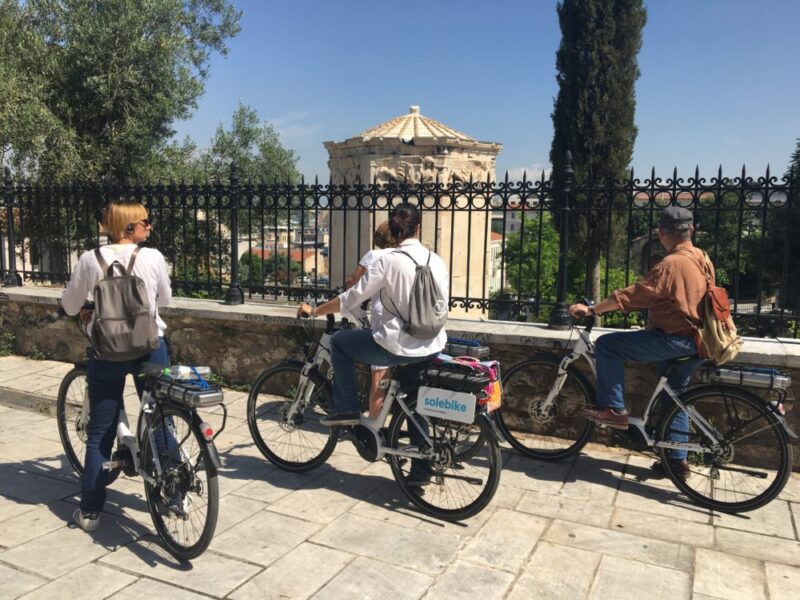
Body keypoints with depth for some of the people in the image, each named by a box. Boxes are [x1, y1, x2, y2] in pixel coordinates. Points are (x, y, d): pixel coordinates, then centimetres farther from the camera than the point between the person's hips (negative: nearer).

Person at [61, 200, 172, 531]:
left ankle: (89, 511, 17)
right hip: (150, 347, 0)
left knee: (100, 434, 11)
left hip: (108, 351, 1)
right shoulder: (153, 257, -7)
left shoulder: (91, 260, -5)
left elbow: (69, 305, 7)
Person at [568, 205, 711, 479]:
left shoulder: (671, 264, -20)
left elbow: (632, 295, -23)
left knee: (606, 344, -10)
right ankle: (677, 459, 28)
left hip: (674, 340, -10)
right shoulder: (701, 259, 10)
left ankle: (614, 409, -5)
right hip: (695, 342, 10)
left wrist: (591, 309, -17)